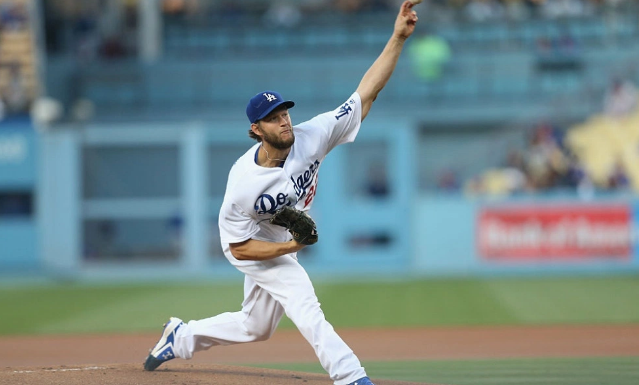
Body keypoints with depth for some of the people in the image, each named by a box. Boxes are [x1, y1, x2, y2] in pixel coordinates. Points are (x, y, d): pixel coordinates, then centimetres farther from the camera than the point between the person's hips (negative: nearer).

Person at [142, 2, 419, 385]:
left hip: (284, 243, 6)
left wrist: (398, 38, -38)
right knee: (304, 303, -23)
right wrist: (293, 247, -35)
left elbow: (365, 93, -28)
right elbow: (240, 248, -23)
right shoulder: (243, 184, -34)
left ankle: (181, 337, 40)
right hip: (254, 246, -6)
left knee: (255, 327, 19)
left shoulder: (311, 137, -26)